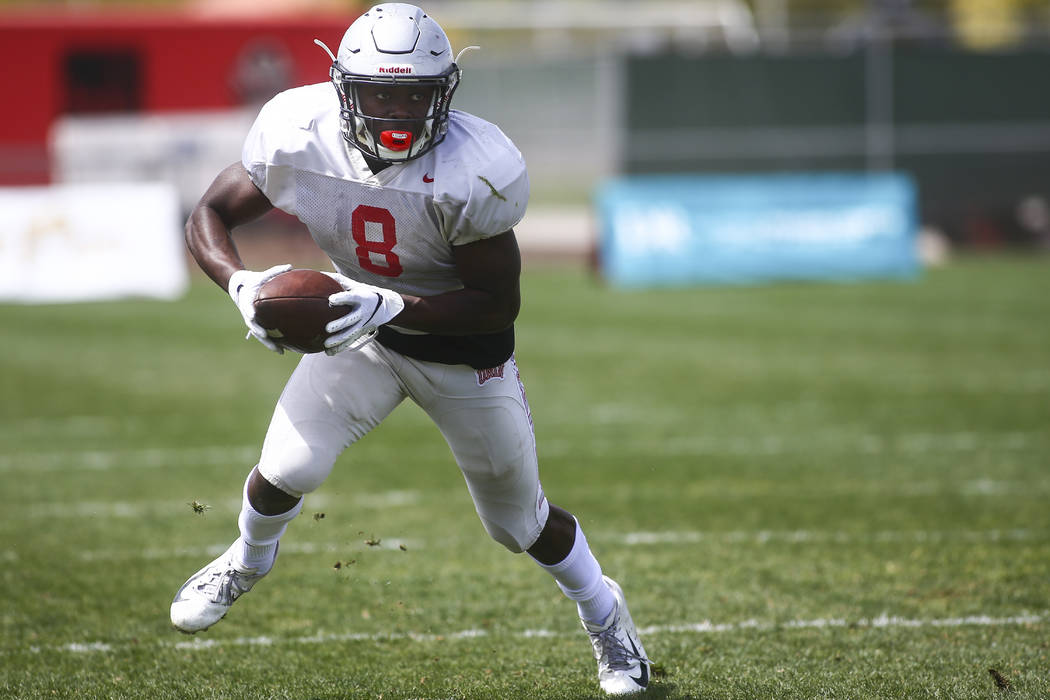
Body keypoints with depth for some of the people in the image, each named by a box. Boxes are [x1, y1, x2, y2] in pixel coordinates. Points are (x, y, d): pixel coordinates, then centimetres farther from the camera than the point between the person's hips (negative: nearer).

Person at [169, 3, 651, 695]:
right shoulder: (299, 136, -24)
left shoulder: (474, 174, -33)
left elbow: (500, 303, -26)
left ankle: (605, 615, 41)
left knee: (520, 520, 10)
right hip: (364, 326, 2)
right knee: (287, 469, -12)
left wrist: (393, 306, -38)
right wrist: (243, 284, -30)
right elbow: (211, 216, -10)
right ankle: (248, 561, 25)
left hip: (463, 342, -2)